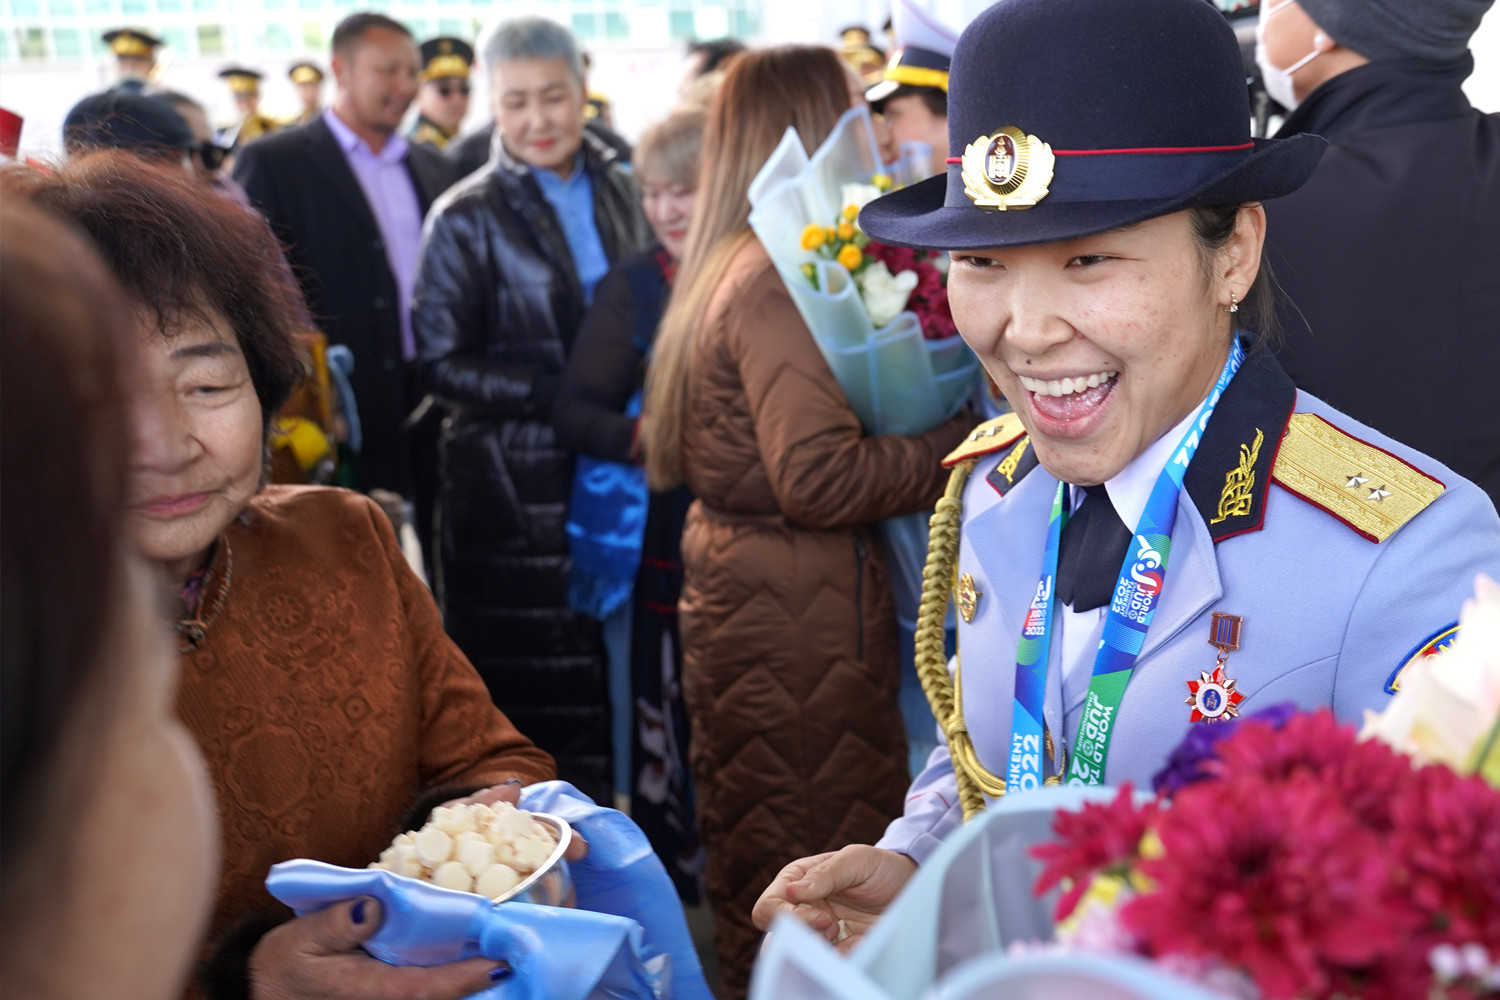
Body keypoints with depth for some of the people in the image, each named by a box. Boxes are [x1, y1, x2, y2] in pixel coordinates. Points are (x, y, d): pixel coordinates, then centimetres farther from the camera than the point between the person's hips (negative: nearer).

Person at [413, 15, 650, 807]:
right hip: (514, 487, -4)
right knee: (530, 693, 2)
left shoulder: (619, 192, 9)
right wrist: (561, 397, -16)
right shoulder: (467, 219, -3)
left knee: (615, 675, 7)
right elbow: (441, 363, -6)